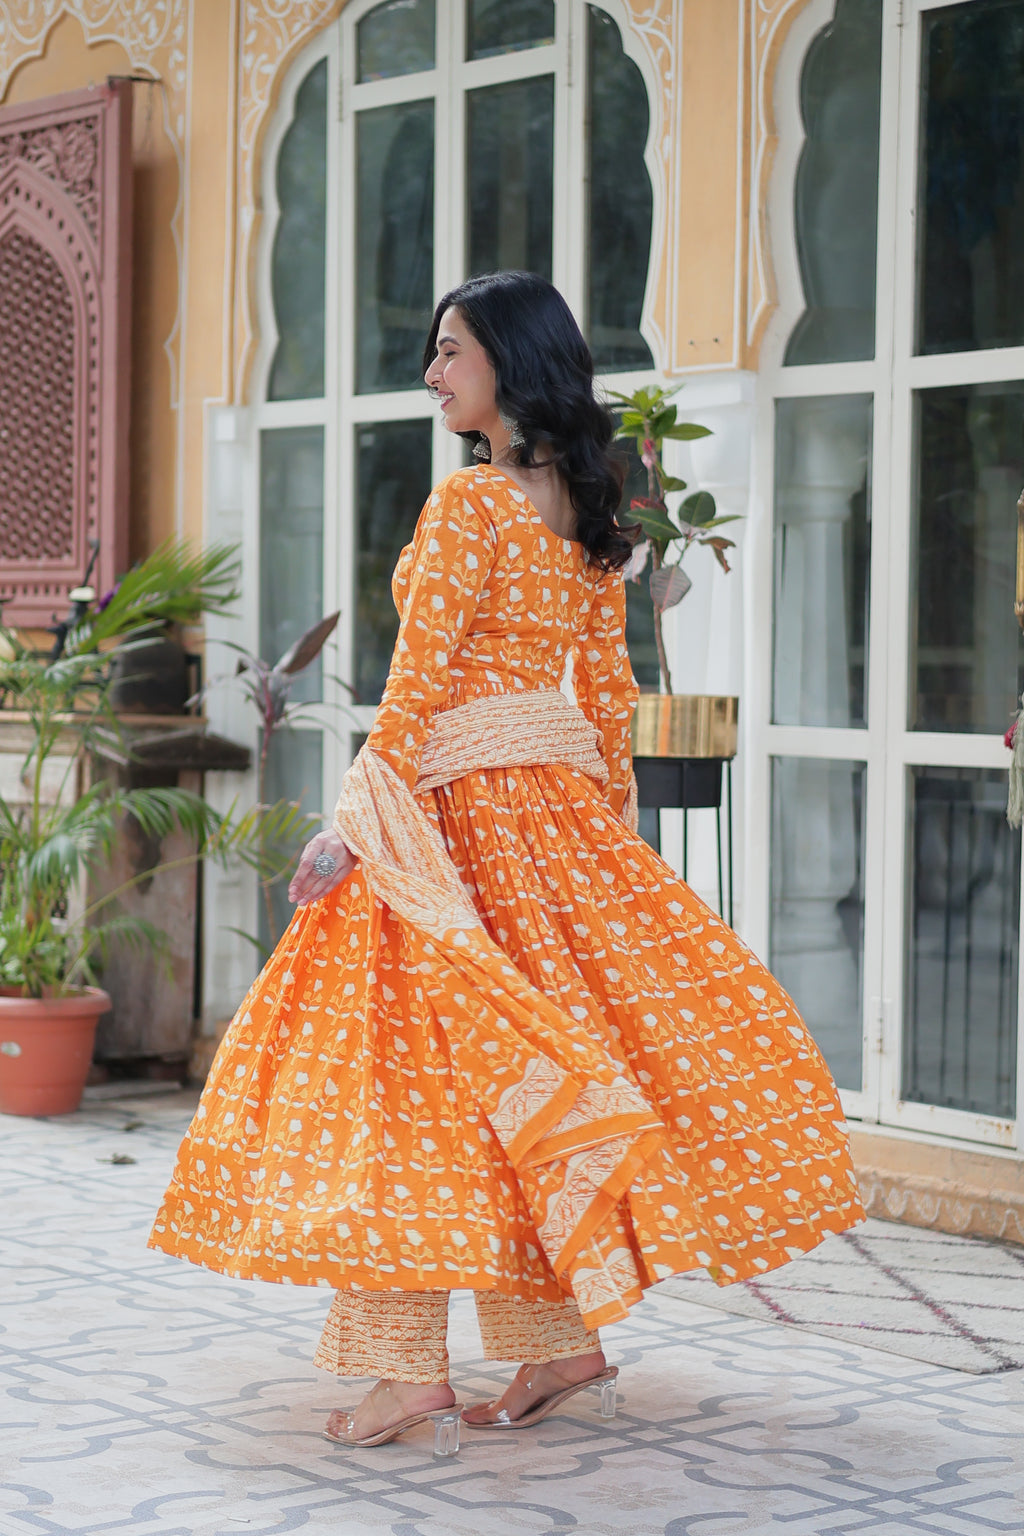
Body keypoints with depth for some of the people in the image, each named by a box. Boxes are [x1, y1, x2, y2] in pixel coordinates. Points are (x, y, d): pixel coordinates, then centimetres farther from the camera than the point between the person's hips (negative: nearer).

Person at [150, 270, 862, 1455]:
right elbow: (608, 686, 13)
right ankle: (563, 1342, 15)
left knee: (421, 1061, -4)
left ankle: (413, 1369, -4)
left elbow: (418, 686, -16)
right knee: (547, 1045, 12)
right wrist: (612, 817, 20)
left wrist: (353, 823, -14)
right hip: (565, 803, 8)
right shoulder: (585, 511, 10)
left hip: (456, 799, -8)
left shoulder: (466, 503, -13)